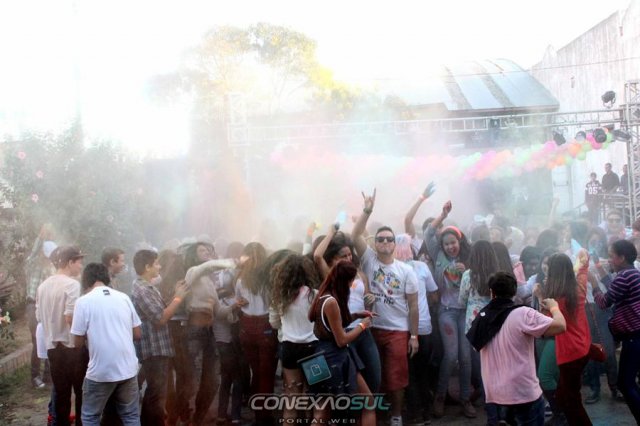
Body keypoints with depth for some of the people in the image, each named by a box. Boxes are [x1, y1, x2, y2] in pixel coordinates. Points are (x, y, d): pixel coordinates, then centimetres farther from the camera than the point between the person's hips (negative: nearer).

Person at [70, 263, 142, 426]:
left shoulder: (83, 301, -5)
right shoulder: (124, 297, 5)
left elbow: (78, 343, -2)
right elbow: (138, 334, 9)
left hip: (100, 371, -3)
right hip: (128, 368, 3)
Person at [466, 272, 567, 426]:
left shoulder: (482, 317, 5)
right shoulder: (523, 314, -15)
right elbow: (560, 326, -19)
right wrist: (554, 307, 2)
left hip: (493, 395, 5)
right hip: (524, 394, -5)